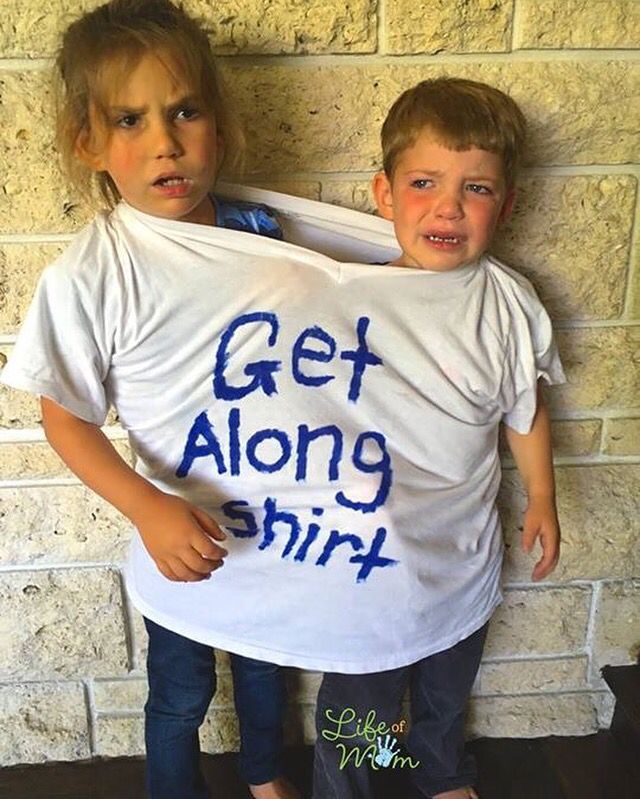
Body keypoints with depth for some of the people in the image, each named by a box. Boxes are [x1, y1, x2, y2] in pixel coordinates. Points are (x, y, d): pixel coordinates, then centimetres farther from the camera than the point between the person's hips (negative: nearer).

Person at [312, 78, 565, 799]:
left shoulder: (510, 302, -12)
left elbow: (525, 408, 3)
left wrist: (541, 498, 10)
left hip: (465, 546, 3)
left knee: (448, 685, 29)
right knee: (358, 696, 16)